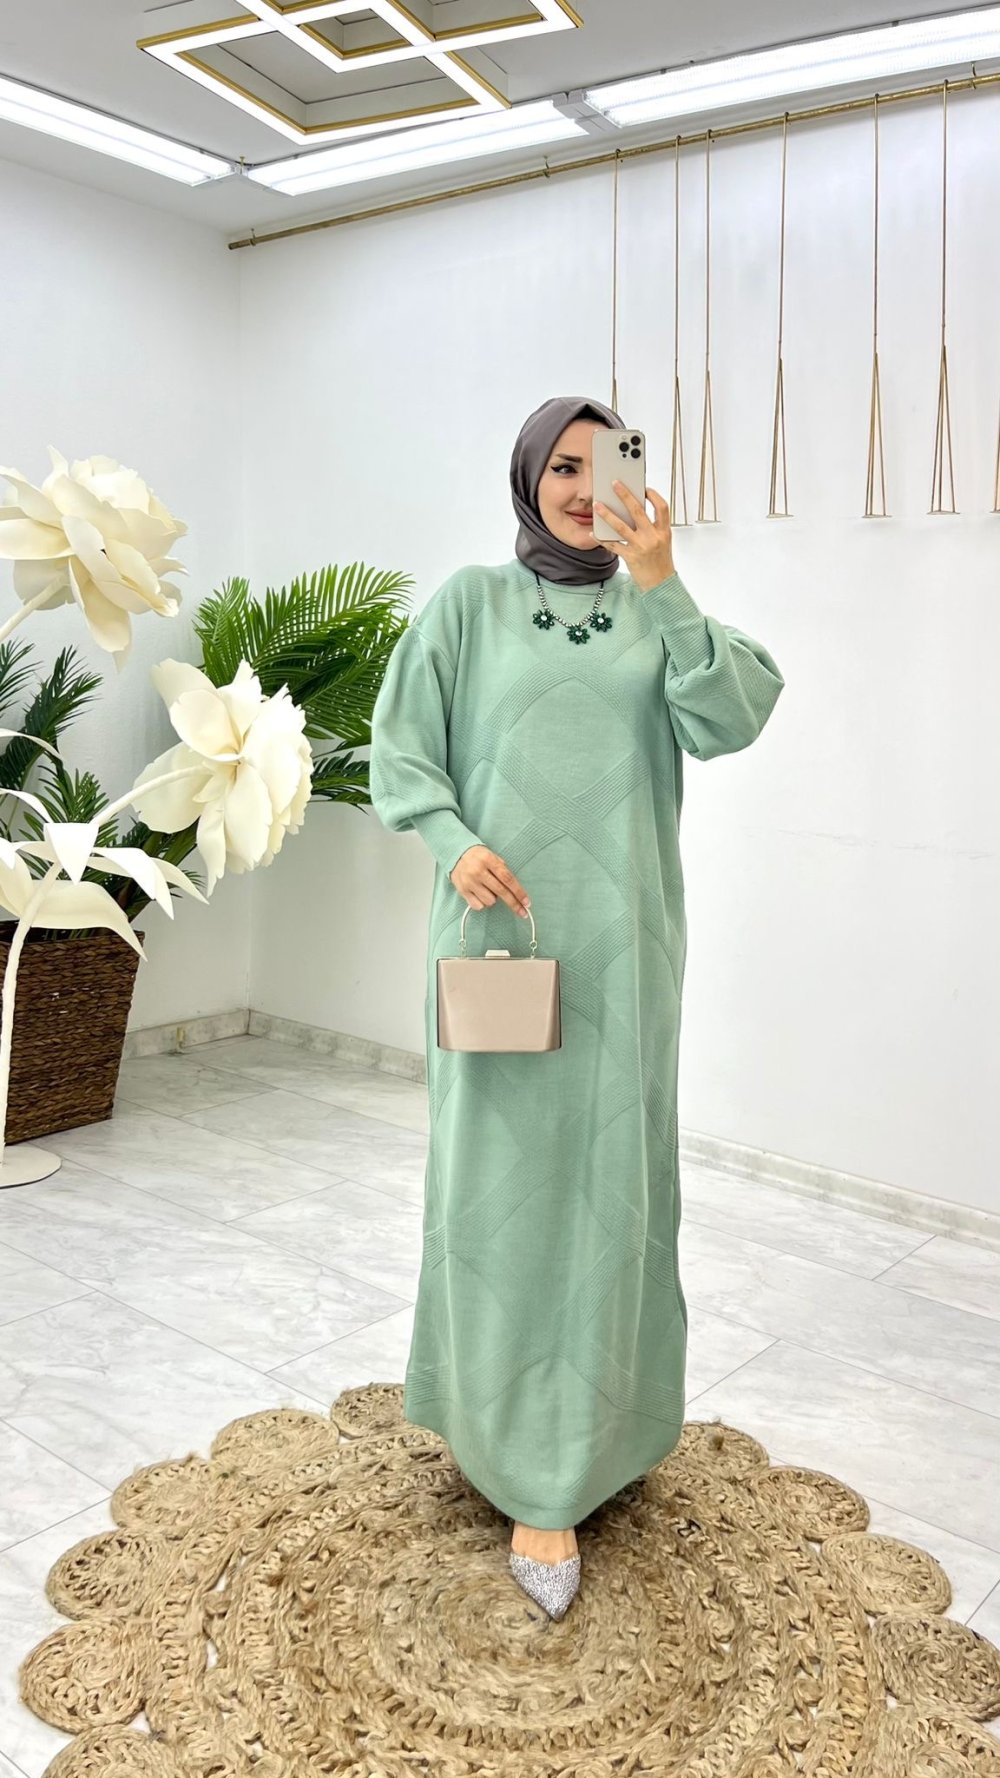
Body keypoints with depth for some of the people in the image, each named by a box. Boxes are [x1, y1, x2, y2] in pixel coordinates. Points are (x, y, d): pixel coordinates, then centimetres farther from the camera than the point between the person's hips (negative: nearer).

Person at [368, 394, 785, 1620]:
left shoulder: (656, 610, 10)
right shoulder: (469, 603, 6)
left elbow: (734, 719, -6)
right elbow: (401, 748, 1)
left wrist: (661, 586, -14)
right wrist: (455, 841, -16)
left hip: (621, 936, 2)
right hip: (501, 925, -1)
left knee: (609, 1175, 5)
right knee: (502, 1172, 0)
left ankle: (567, 1460, 20)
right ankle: (504, 1423, 15)